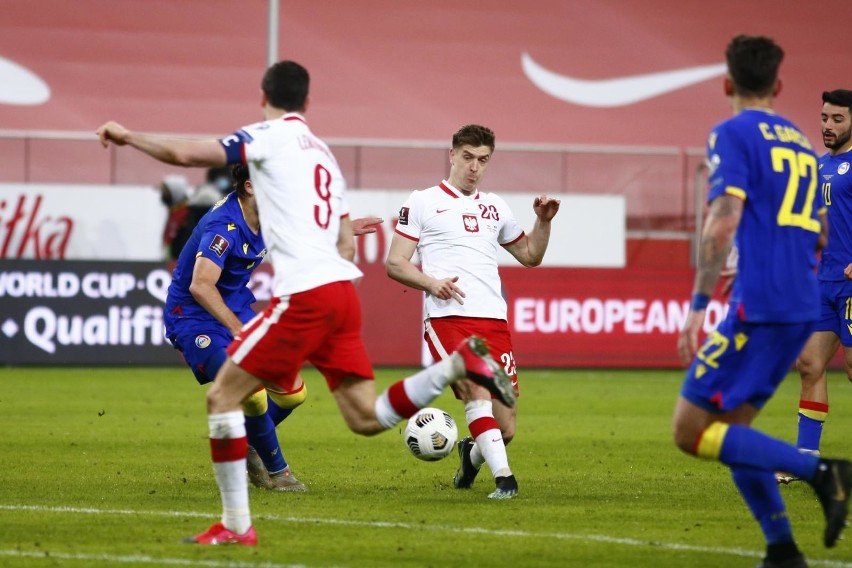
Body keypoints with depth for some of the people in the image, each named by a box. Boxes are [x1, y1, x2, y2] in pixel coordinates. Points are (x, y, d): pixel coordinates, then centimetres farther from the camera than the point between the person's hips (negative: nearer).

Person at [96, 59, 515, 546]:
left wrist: (127, 136, 5)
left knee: (222, 397, 1)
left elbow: (185, 154, -8)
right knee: (366, 418, 8)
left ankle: (236, 525, -1)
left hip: (306, 295, -8)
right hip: (341, 289, 8)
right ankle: (461, 363, -5)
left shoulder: (271, 136, 0)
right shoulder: (324, 154, 25)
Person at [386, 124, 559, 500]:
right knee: (477, 392, -30)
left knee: (505, 429, 1)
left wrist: (544, 221, 14)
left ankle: (472, 455, 33)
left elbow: (530, 255, 31)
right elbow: (395, 263, 4)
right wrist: (431, 283, -13)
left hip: (494, 320, 5)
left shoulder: (494, 207, 22)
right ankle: (503, 478, -30)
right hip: (447, 317, -4)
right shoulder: (422, 202, 8)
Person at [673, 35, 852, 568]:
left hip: (758, 305, -8)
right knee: (730, 427, 14)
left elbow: (724, 221, -16)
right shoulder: (799, 141, 20)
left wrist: (699, 305, -17)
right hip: (804, 307, 8)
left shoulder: (733, 133, -4)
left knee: (691, 430, -6)